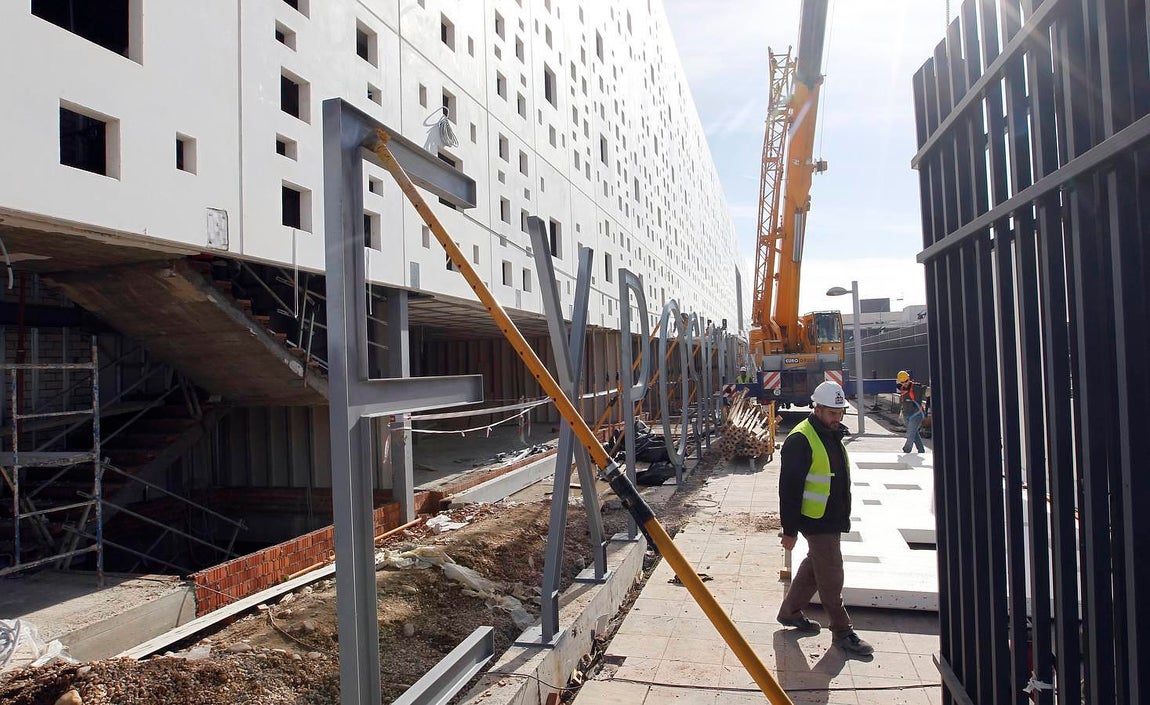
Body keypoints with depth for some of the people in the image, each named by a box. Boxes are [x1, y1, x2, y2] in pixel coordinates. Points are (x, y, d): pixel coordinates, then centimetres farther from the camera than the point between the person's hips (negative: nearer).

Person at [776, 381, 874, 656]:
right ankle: (843, 632, 13)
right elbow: (789, 488, -20)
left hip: (833, 519, 9)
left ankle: (790, 611, 33)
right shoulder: (800, 440, -20)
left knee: (814, 567, 19)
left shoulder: (833, 434, 10)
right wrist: (789, 529, -18)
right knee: (831, 576, 0)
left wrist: (843, 517, 25)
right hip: (816, 521, -9)